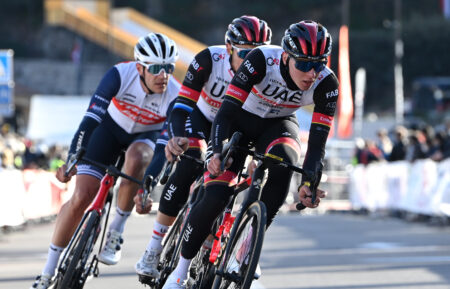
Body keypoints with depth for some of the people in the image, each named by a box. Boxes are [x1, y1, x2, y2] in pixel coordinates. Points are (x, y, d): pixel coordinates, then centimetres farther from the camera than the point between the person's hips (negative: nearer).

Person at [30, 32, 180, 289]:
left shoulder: (174, 95, -30)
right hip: (111, 127, 0)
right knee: (81, 198, -12)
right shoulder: (121, 75, -31)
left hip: (146, 136, 0)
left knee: (136, 160, -37)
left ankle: (116, 232, -16)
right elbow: (91, 118, -32)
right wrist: (72, 160, -41)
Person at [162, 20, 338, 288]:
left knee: (284, 160, -34)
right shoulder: (262, 60, -34)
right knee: (215, 198, -19)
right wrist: (218, 152, -48)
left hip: (278, 124, 2)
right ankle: (182, 266, 5)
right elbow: (227, 111, -33)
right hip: (241, 119, -2)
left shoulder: (326, 83, -26)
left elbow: (318, 141, -24)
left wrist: (309, 183, -38)